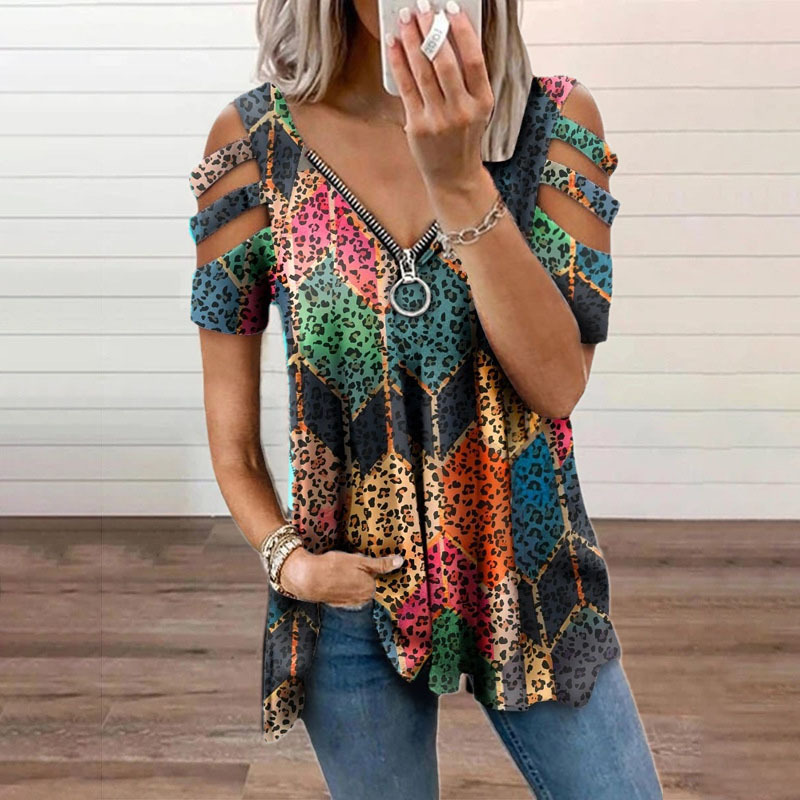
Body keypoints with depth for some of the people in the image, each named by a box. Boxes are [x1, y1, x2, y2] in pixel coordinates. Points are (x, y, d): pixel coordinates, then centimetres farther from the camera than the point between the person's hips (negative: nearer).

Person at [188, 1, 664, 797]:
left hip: (530, 581, 1)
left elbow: (558, 381, -19)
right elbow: (230, 420, -1)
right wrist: (284, 557, -12)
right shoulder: (253, 140, -8)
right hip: (350, 588, 0)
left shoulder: (557, 120, -8)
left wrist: (459, 178, -27)